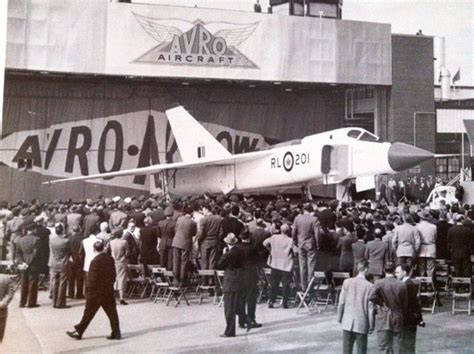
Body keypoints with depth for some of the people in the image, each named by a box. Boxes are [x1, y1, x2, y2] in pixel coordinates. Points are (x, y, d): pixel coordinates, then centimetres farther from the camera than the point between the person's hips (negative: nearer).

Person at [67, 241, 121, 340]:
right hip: (109, 291, 6)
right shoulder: (110, 258, 0)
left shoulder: (95, 261, -19)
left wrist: (88, 290, -8)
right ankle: (116, 333, 8)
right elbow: (113, 274, 7)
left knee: (88, 313, 4)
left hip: (96, 292, -6)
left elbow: (93, 279, -18)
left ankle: (78, 332, 14)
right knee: (112, 312, 8)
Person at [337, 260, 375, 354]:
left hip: (347, 322, 2)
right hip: (362, 324, -2)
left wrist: (339, 318, 12)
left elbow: (341, 302, 0)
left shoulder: (347, 282, -5)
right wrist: (371, 325, 2)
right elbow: (371, 308, -8)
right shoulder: (369, 286, -12)